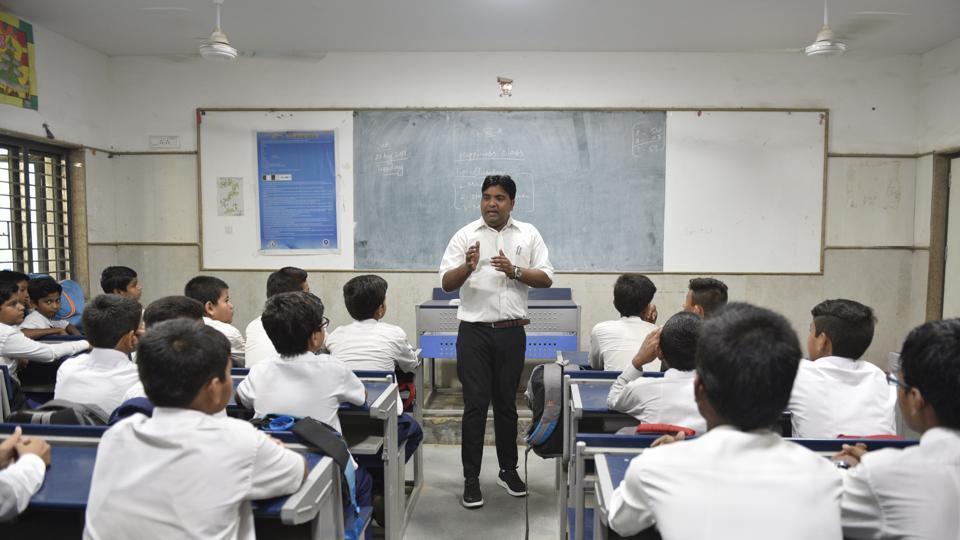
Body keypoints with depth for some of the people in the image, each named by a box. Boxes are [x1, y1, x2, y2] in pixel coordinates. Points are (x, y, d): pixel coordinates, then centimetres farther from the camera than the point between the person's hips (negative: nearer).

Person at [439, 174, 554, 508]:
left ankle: (508, 470, 29)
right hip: (475, 331, -2)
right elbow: (447, 283, -6)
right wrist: (468, 267, -27)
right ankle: (471, 479, 11)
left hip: (511, 331, 2)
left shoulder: (528, 234, 6)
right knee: (475, 406, 1)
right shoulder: (466, 235, 0)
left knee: (507, 404, 14)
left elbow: (546, 279, 1)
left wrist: (514, 271, -15)